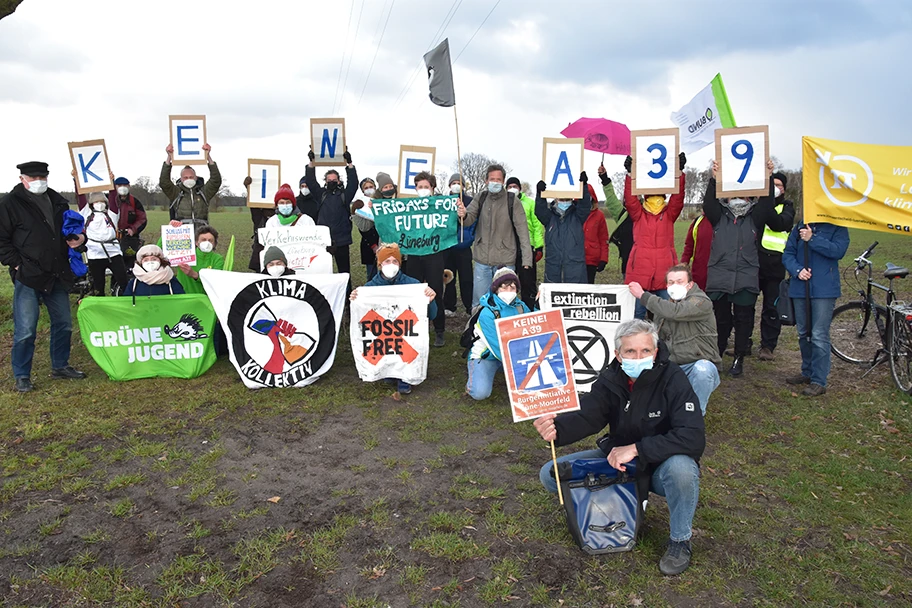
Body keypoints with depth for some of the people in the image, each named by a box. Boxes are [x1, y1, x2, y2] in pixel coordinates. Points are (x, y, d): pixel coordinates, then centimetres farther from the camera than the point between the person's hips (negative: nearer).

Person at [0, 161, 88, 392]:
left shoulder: (57, 201, 12)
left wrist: (79, 238, 4)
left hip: (57, 275, 6)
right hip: (28, 277, -6)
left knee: (63, 323, 14)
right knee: (25, 330, -3)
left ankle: (60, 365, 30)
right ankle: (22, 376, 10)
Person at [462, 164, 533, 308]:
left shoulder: (513, 201, -4)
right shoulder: (480, 199, 6)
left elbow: (523, 230, -7)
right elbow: (469, 220, -2)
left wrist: (527, 258, -13)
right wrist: (463, 215, -27)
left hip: (505, 261, -2)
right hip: (482, 260, 3)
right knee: (478, 303, 9)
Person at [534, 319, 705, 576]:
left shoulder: (672, 379, -22)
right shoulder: (610, 379, -9)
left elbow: (694, 437, -32)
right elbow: (586, 417, -20)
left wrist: (636, 448, -34)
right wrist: (557, 428, -43)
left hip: (660, 465, -4)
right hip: (618, 458, 4)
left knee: (681, 467, -40)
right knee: (550, 475, -7)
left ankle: (680, 540, -10)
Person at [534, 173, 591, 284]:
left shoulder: (577, 216, 8)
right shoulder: (549, 216, 10)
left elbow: (585, 206, -8)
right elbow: (539, 210, -7)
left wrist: (584, 186, -25)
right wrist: (540, 194, -27)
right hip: (553, 266, 1)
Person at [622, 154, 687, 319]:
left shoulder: (669, 214, 10)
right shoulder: (638, 214, 9)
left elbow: (678, 197, -3)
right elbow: (630, 198, -6)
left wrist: (679, 172, -12)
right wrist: (630, 174, -16)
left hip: (665, 271, 1)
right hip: (640, 270, -1)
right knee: (637, 313, 5)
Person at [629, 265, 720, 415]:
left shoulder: (702, 302, -9)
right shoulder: (665, 307, 14)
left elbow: (675, 312, -28)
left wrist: (643, 295, -20)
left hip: (700, 365, -5)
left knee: (701, 369, -38)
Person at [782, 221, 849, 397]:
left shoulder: (837, 228, 0)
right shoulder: (800, 228, 10)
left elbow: (838, 250, -15)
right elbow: (788, 254, 6)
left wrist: (812, 239, -19)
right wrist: (797, 270, -12)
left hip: (824, 289, -5)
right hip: (800, 289, 5)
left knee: (819, 336, -8)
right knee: (804, 334, 15)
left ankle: (819, 381, -2)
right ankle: (808, 373, 31)